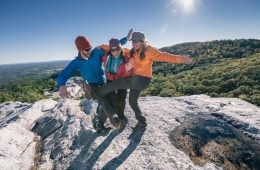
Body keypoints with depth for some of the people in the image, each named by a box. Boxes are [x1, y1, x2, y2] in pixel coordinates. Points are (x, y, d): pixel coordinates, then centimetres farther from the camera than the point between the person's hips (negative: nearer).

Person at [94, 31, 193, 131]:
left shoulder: (149, 50, -14)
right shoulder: (132, 52, 7)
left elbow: (163, 56, -20)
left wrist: (181, 59, -29)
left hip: (143, 80, -8)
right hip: (135, 80, 8)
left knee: (117, 83, -14)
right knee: (132, 102, 15)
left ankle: (98, 92, 11)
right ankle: (142, 122, 32)